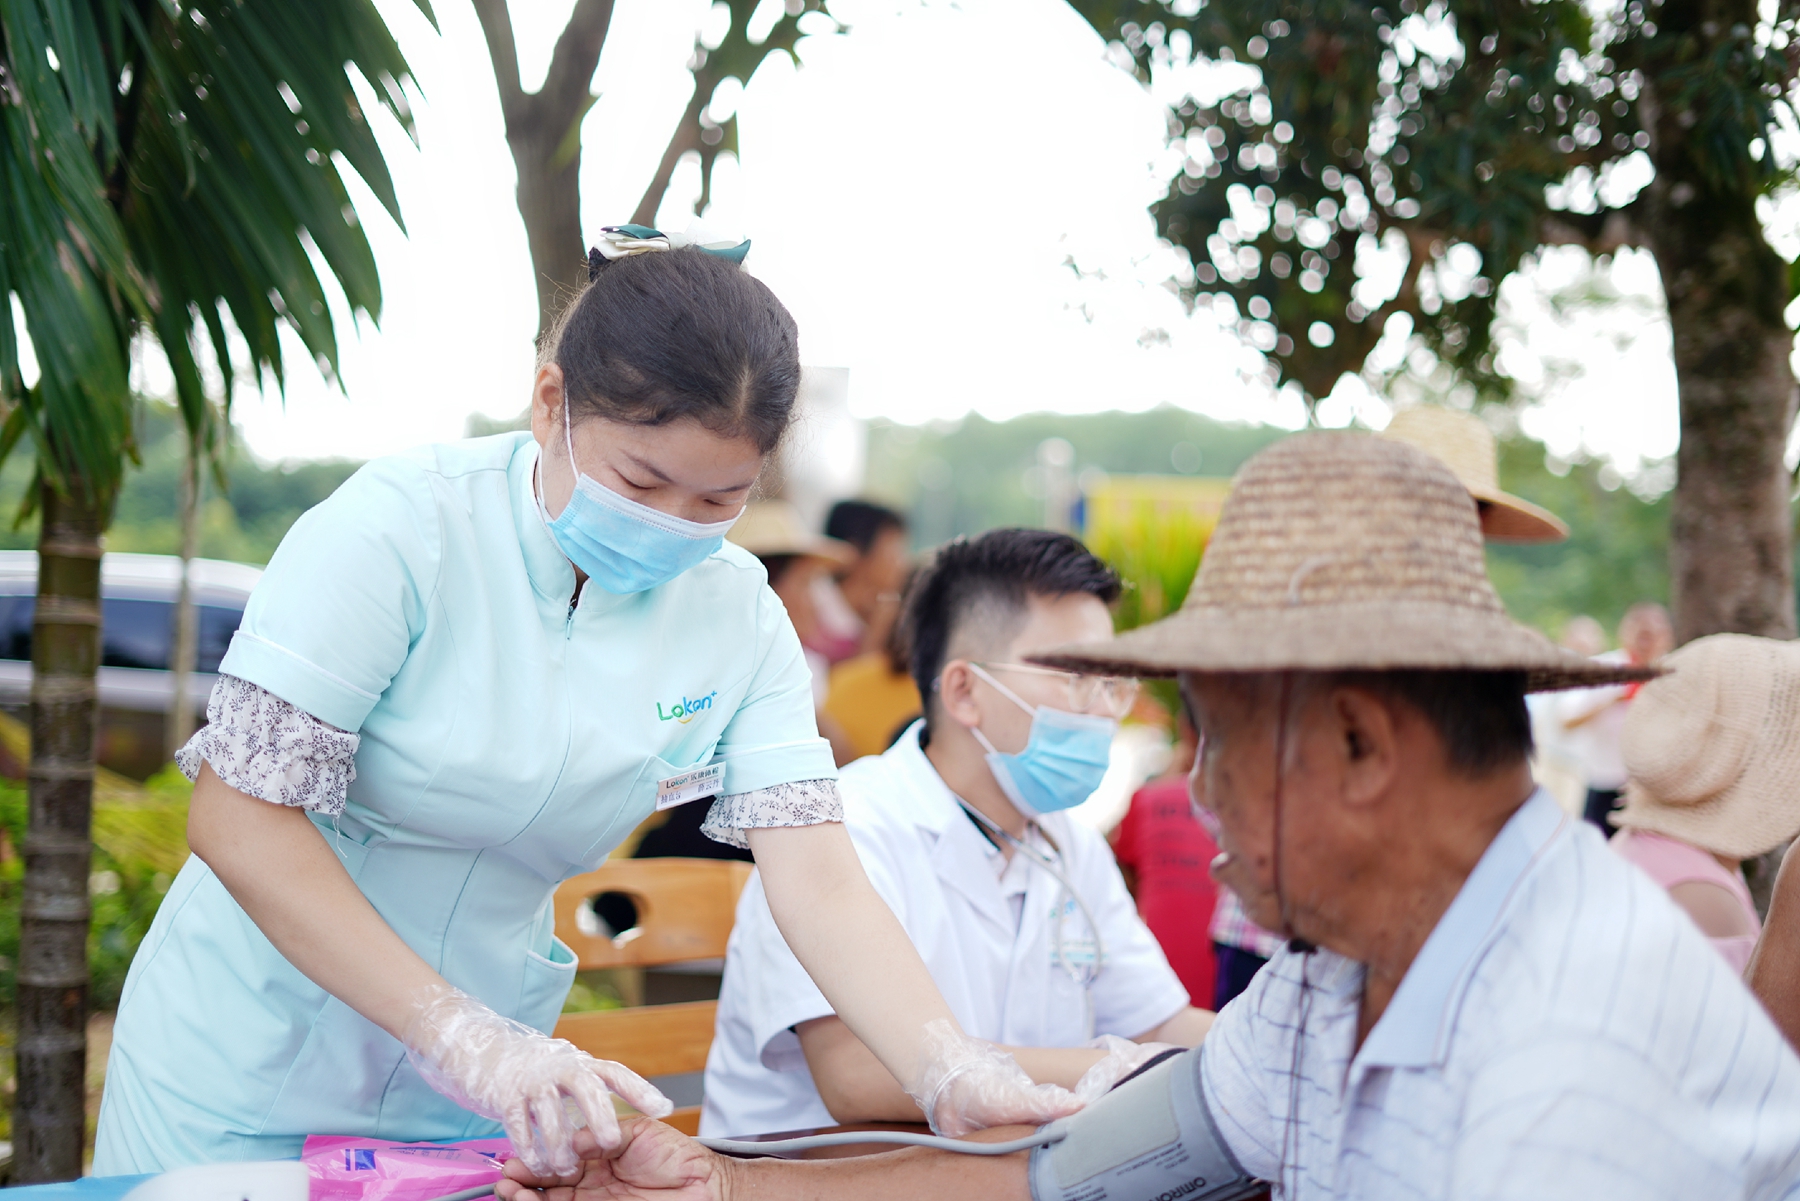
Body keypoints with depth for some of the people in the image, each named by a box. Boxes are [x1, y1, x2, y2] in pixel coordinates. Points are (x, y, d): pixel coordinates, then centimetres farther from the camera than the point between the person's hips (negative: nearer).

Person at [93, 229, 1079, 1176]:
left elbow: (817, 878, -13)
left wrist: (952, 1075, -31)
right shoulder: (397, 531, -21)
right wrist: (461, 1034, -33)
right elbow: (240, 819, -24)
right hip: (248, 1069, -3)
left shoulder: (736, 617, -7)